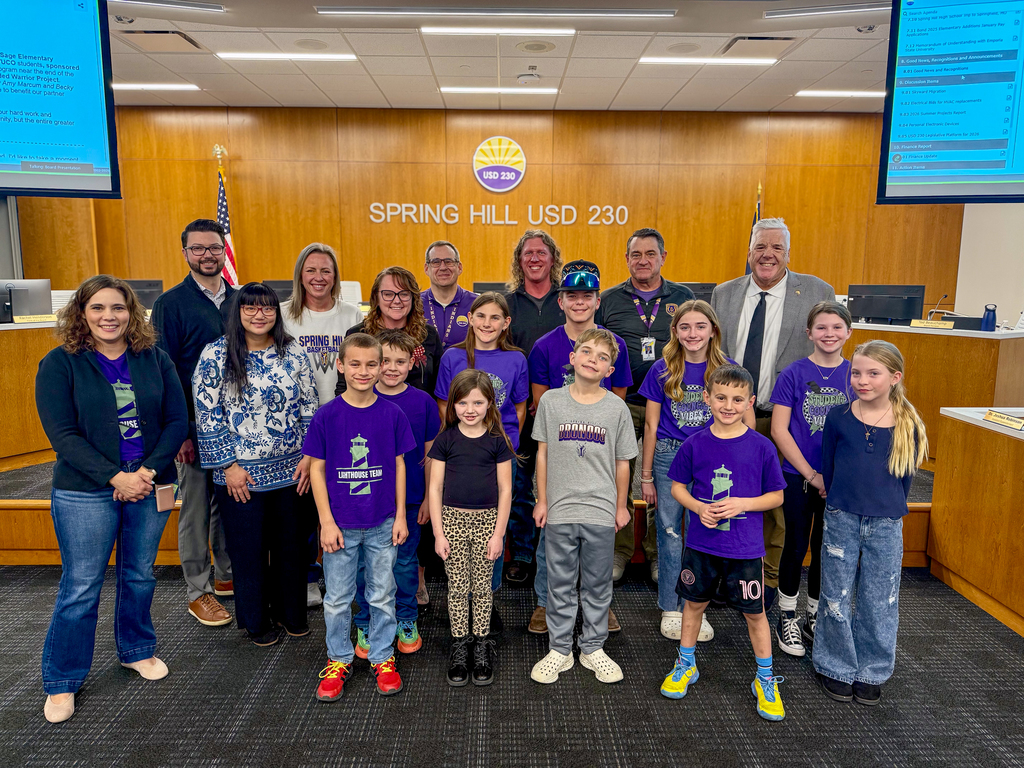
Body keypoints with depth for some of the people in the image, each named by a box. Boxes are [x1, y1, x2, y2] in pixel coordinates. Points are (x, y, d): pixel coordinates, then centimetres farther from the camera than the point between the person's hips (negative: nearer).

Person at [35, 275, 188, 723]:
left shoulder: (154, 359, 2)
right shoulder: (60, 363, -4)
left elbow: (177, 421, 0)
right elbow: (62, 434, -10)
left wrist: (148, 470, -13)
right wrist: (115, 477, -18)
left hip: (150, 486, 3)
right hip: (84, 493, -2)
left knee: (139, 576, 16)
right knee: (80, 587, 5)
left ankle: (136, 650, 38)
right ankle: (61, 682, 24)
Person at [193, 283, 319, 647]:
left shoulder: (293, 352, 1)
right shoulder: (216, 355, -7)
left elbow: (309, 407, 4)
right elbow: (208, 417, -8)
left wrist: (309, 456, -2)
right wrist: (229, 466, -10)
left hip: (292, 469, 3)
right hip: (240, 474, -2)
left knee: (291, 544, 13)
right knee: (249, 549, 10)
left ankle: (291, 612, 34)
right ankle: (256, 620, 31)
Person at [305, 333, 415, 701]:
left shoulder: (392, 414, -4)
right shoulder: (326, 416, -7)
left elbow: (399, 466, 2)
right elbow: (317, 469, -3)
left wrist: (400, 516, 1)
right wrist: (327, 522, -7)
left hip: (383, 524, 1)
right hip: (340, 524, 0)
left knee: (382, 595, 13)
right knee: (337, 598, 12)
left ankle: (383, 657, 31)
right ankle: (338, 660, 32)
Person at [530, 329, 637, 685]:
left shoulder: (617, 407, -1)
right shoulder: (551, 401, -1)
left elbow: (622, 462, 5)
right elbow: (543, 453, 4)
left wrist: (621, 506, 8)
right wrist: (541, 500, 3)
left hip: (601, 512, 0)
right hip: (559, 510, 0)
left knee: (598, 585, 12)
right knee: (560, 584, 11)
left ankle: (593, 648, 29)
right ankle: (559, 650, 26)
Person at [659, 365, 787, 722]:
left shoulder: (761, 447, -9)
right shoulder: (695, 444, -6)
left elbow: (776, 496, -1)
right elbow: (678, 487, 4)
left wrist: (741, 504, -17)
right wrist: (698, 507, -15)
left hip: (745, 548, -1)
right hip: (701, 543, 2)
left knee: (754, 612, 9)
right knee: (694, 602, 16)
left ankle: (765, 680, 30)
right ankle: (686, 665, 37)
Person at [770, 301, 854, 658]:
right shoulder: (794, 374, -7)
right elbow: (779, 430, -9)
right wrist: (811, 475, -11)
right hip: (799, 476, -2)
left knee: (827, 548, 13)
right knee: (797, 545, 7)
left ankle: (814, 617, 30)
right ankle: (787, 617, 24)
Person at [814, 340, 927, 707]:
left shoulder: (909, 425, -5)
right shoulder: (838, 418, -6)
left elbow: (905, 478, 5)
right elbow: (827, 467, 4)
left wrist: (887, 509, 6)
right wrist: (843, 503, 8)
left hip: (886, 526, 0)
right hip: (841, 521, 0)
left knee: (879, 604, 12)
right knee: (836, 599, 9)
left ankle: (872, 672, 31)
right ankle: (836, 667, 28)